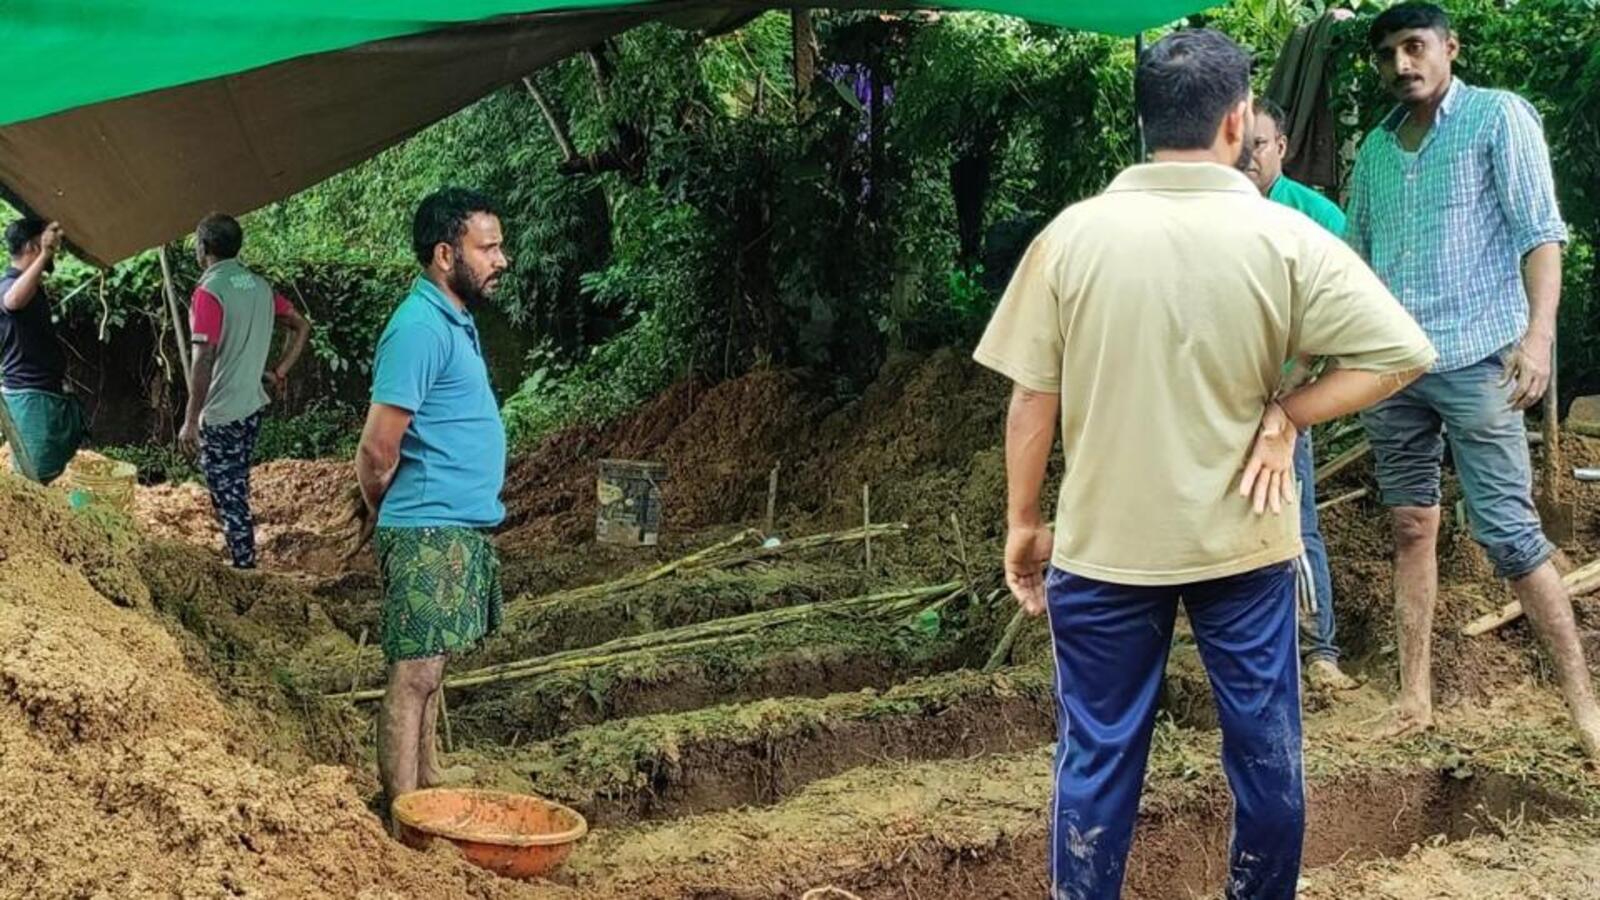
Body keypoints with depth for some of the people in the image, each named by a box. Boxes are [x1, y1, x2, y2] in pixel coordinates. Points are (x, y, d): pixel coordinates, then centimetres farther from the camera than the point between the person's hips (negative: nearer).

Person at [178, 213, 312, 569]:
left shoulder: (209, 291, -16)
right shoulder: (259, 286, 7)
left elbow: (204, 359, -21)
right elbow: (301, 327, 12)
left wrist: (190, 420, -18)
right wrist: (279, 372, 14)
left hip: (220, 413, -8)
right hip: (252, 405, 8)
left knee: (227, 494, 1)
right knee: (236, 488, 20)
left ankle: (245, 566, 3)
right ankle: (243, 560, 28)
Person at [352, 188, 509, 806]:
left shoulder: (455, 320, 14)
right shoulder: (420, 327, -18)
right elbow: (378, 450, -19)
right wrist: (382, 515, -2)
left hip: (461, 529, 10)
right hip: (430, 530, -10)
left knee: (430, 667, 17)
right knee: (414, 673, -5)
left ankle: (428, 787, 26)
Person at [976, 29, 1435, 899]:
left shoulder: (1073, 234, -8)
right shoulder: (1286, 240, -9)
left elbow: (1031, 398, -4)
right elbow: (1403, 352, -12)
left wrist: (1023, 522, 6)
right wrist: (1286, 414, -6)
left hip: (1104, 544, 0)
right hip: (1243, 543, 0)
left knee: (1097, 757, 11)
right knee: (1265, 751, 16)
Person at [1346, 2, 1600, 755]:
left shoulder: (1498, 117, -2)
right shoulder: (1375, 147, 13)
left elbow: (1540, 231, -8)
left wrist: (1538, 333, -20)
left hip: (1475, 358, -5)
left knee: (1508, 531, -7)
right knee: (1411, 528, 9)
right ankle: (1415, 694, 16)